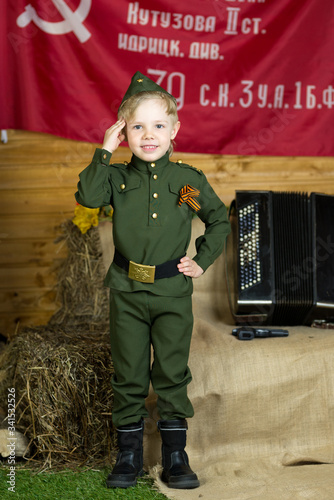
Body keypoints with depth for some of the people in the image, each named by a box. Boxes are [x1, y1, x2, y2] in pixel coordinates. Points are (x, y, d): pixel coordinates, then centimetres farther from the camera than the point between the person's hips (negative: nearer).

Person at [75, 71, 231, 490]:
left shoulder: (189, 180, 0)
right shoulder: (118, 178, 0)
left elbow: (219, 221, 13)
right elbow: (87, 196, -20)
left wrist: (203, 259, 4)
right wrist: (105, 152, -17)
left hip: (173, 292, 0)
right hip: (127, 292, 0)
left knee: (172, 374, 7)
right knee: (128, 376, 9)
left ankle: (175, 456, 20)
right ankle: (128, 455, 22)